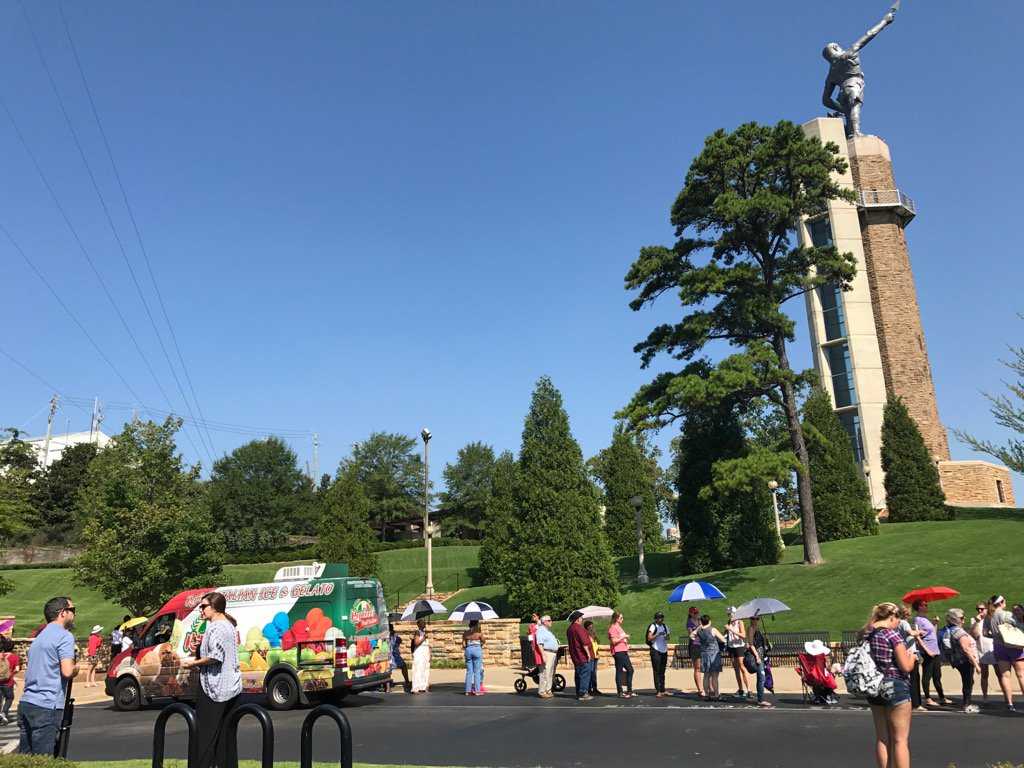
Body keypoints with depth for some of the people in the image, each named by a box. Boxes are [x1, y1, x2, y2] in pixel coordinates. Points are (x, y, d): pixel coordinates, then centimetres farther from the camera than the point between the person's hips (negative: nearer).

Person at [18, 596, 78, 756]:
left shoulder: (40, 636, 20)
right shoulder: (64, 636, -9)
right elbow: (67, 671, -19)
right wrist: (76, 668, 1)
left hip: (26, 703, 9)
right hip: (46, 707, -9)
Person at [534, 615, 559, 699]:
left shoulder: (548, 630, 21)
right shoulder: (541, 630, -10)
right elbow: (540, 644, -18)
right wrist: (543, 655, -24)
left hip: (553, 654, 10)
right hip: (547, 653, -10)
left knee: (551, 674, 12)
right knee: (545, 674, -10)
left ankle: (548, 690, 19)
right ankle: (541, 691, -5)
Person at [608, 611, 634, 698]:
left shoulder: (619, 627, 20)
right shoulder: (613, 628, -11)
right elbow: (614, 641, -19)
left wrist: (627, 644, 19)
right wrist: (623, 637, -17)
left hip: (624, 652, 10)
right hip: (618, 652, -10)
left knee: (630, 669, 12)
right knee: (619, 671, -4)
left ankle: (629, 691, 21)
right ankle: (620, 692, 2)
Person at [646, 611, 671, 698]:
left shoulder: (664, 627, 14)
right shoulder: (653, 626, -6)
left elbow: (668, 637, 24)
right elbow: (649, 638, -13)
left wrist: (667, 636, 1)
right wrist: (658, 635, -24)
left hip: (664, 651, 7)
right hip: (655, 651, -7)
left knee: (662, 671, 10)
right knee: (657, 671, -6)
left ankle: (662, 690, 15)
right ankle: (658, 691, -5)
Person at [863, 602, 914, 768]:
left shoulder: (866, 635, 5)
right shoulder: (893, 635, -15)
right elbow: (906, 666, -15)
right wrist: (911, 656, 5)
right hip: (895, 688, -7)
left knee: (882, 738, 14)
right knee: (900, 740, 2)